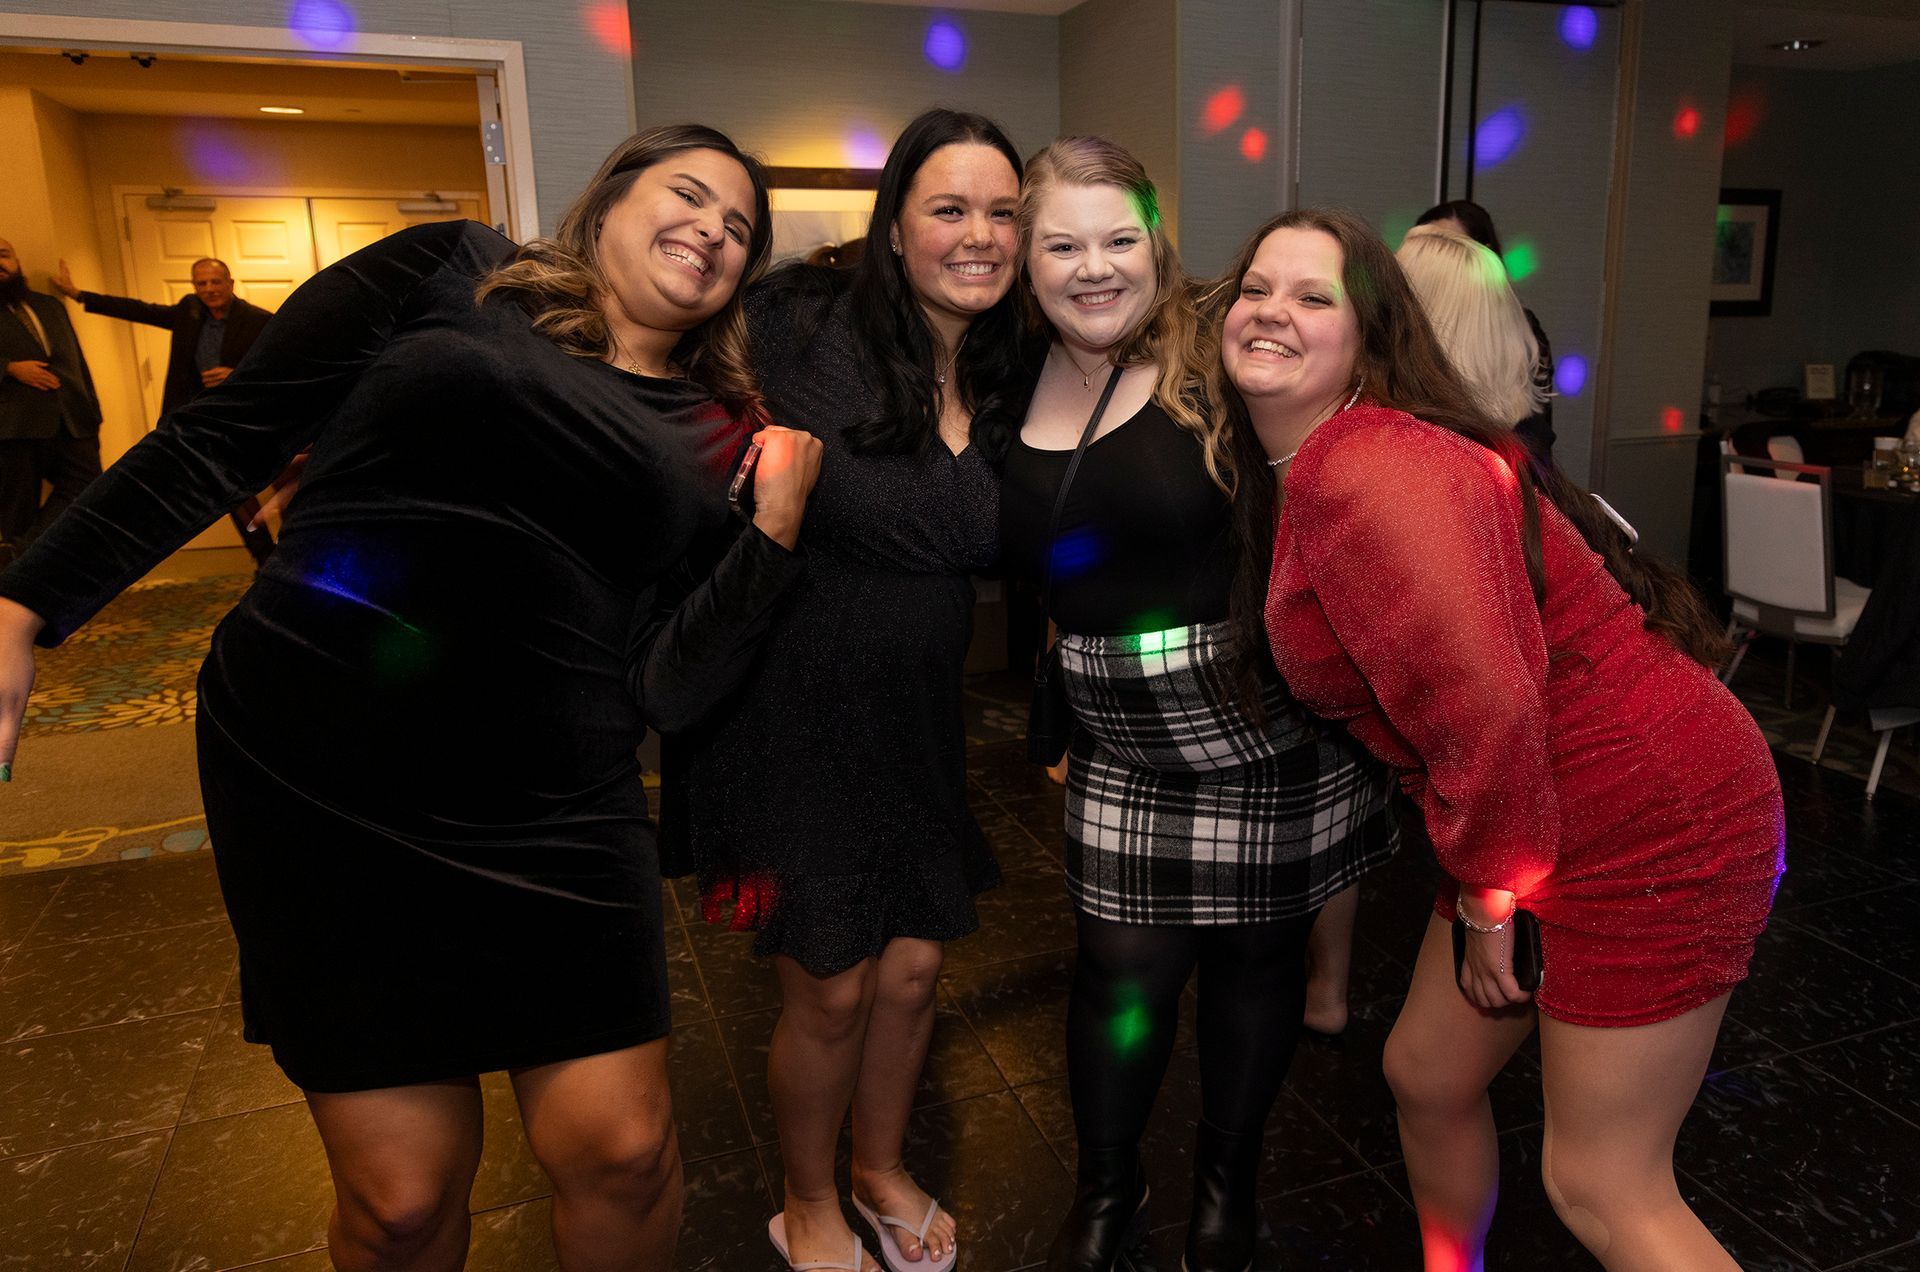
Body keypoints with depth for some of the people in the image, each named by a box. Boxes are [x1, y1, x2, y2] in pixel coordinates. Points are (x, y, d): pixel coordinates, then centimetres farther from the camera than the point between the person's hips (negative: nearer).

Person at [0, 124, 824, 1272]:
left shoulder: (716, 435, 8)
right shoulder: (455, 274, 4)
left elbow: (669, 688, 1)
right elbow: (226, 436, 2)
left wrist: (773, 532, -9)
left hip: (548, 809, 2)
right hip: (317, 774, -2)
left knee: (622, 1151, 3)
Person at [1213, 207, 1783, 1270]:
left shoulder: (1367, 470, -24)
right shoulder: (1311, 467, 8)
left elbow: (1484, 703, -29)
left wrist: (1491, 903, -16)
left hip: (1652, 822, -9)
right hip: (1526, 818, 9)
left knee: (1600, 1186, 1)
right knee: (1426, 1075, 19)